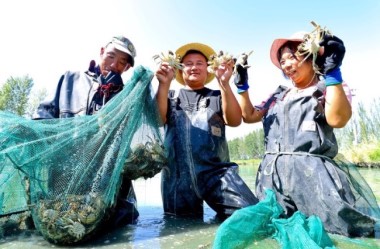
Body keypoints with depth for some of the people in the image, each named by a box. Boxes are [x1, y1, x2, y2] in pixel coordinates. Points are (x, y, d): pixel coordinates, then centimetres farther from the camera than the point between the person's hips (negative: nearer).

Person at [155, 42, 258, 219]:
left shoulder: (218, 96, 14)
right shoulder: (170, 96, 17)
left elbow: (235, 120, -3)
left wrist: (224, 83, -14)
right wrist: (164, 84, -12)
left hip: (215, 171, 0)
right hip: (177, 176, 1)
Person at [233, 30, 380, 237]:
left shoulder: (329, 88, 7)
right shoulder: (279, 95, 20)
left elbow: (337, 119, -14)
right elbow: (249, 115, 18)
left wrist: (332, 71, -15)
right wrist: (241, 84, 11)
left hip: (312, 172, -3)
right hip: (274, 174, 4)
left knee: (350, 226, -14)